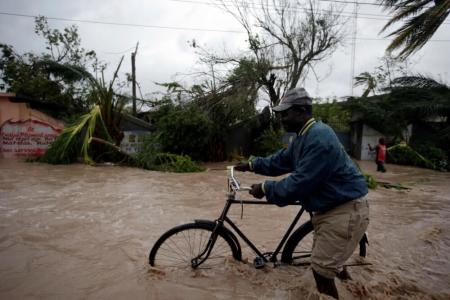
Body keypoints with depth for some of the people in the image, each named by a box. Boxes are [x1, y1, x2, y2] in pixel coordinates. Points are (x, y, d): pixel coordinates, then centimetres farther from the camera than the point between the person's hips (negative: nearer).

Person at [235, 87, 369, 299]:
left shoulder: (319, 137, -26)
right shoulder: (304, 136, 8)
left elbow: (300, 183, -27)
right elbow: (280, 160, 18)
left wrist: (265, 189, -17)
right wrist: (251, 165, 17)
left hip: (345, 210, -10)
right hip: (328, 208, 10)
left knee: (322, 271, 0)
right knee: (319, 266, 21)